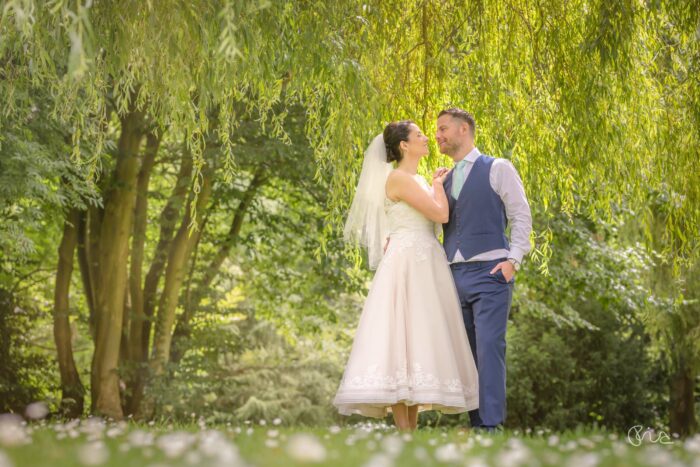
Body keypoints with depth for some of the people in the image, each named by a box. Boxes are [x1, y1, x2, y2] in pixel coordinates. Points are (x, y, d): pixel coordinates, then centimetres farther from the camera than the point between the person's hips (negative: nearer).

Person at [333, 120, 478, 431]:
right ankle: (403, 432, -15)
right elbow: (440, 214, -12)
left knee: (419, 339, 5)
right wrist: (437, 184, 2)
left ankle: (412, 428, 4)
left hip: (425, 266, 10)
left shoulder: (416, 180, 21)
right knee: (402, 337, -12)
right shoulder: (399, 178, -9)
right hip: (408, 264, -10)